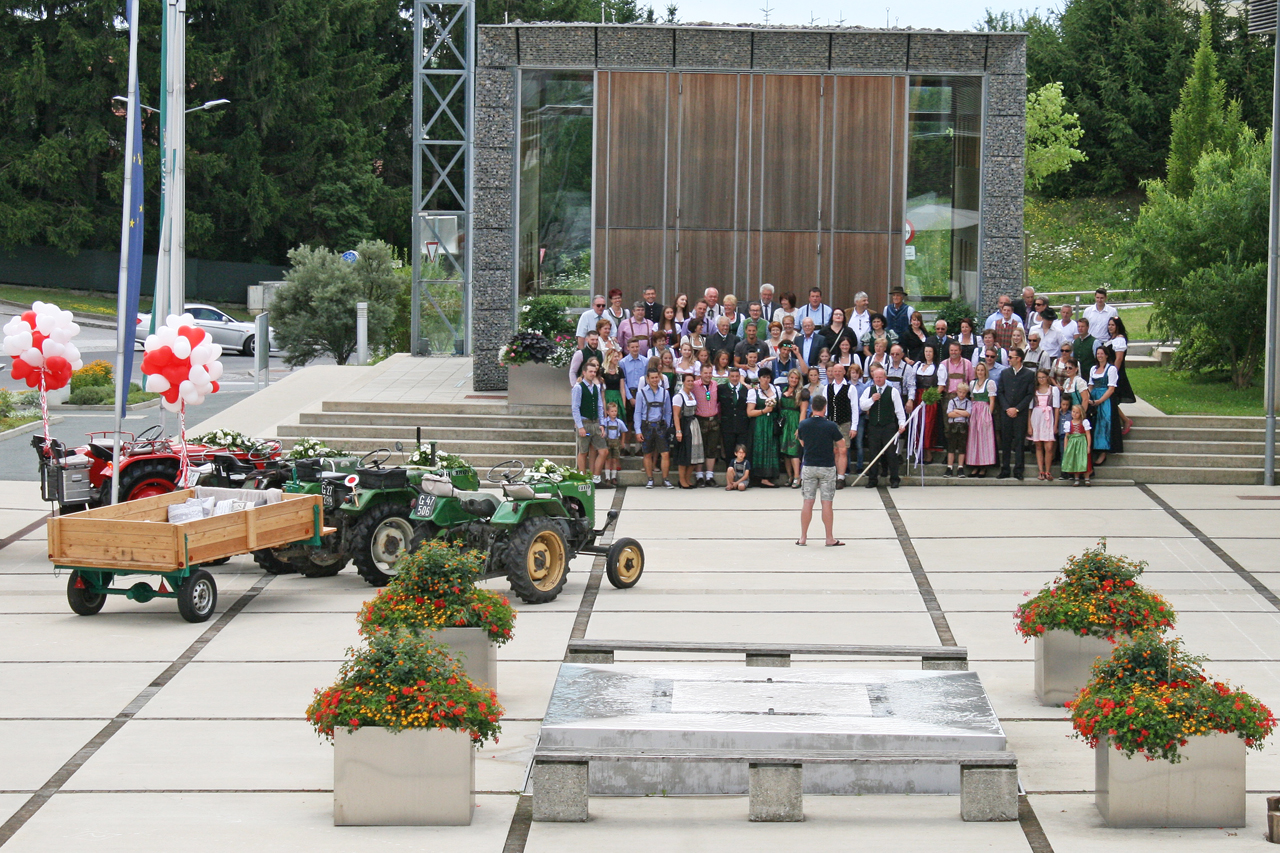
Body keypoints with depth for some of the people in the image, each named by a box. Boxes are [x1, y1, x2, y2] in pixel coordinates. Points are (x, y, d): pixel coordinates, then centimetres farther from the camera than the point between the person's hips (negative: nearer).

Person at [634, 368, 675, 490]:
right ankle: (650, 480, 18)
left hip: (660, 425, 1)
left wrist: (667, 428, 6)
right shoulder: (642, 393, -1)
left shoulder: (664, 393, 5)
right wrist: (638, 430, -4)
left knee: (665, 454, -6)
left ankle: (665, 479, 5)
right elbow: (638, 413, 1)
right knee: (648, 454, 7)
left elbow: (668, 412, 11)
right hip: (647, 425, -1)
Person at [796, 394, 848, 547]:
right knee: (827, 503, 0)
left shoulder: (803, 425, -3)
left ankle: (803, 537, 8)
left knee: (807, 502, 6)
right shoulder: (830, 426, -12)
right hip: (827, 468, -2)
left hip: (809, 467, 2)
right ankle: (830, 538, 3)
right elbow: (842, 446, -3)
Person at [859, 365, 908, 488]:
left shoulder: (892, 391, 2)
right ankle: (872, 479, 9)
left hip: (889, 426, -3)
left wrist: (902, 424, -5)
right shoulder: (869, 390, 11)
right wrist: (872, 400, -12)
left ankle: (894, 479, 3)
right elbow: (862, 406, 5)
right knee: (873, 453, 3)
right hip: (873, 426, 3)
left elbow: (899, 409, 3)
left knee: (891, 453, -4)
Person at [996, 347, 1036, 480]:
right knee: (1005, 441, 3)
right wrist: (1007, 408, -3)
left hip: (1021, 413, -3)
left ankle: (1018, 471, 1)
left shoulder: (1029, 374, 2)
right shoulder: (1005, 373, 13)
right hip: (1006, 413, 3)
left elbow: (1030, 394, -2)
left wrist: (1017, 409, -9)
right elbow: (1000, 392, 10)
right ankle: (1005, 470, 8)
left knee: (1019, 441, -3)